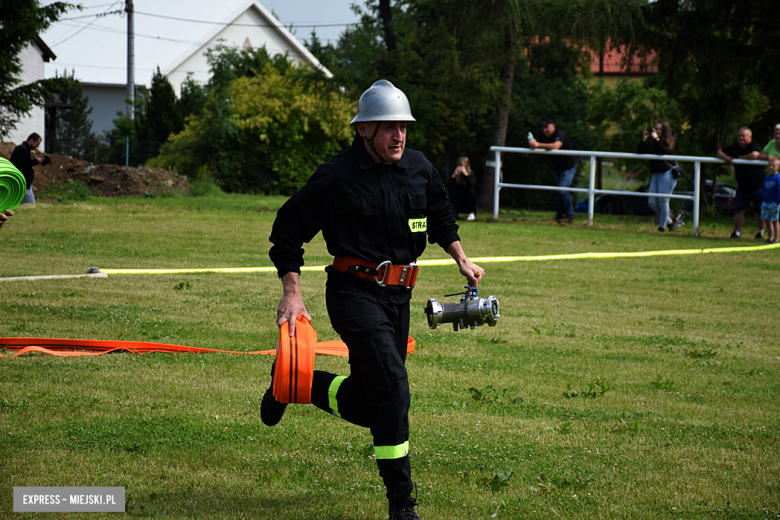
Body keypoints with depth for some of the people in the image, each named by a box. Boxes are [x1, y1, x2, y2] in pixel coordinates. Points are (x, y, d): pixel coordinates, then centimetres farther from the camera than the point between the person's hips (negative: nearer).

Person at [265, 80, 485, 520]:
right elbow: (288, 230, -5)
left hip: (398, 296, 6)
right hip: (354, 292, -6)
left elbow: (441, 218, 26)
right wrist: (292, 294, -10)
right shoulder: (336, 178, -11)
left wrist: (462, 260, 18)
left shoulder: (420, 169, 5)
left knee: (366, 404, 12)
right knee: (392, 388, -20)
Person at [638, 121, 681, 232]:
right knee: (652, 203, 5)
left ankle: (662, 226, 8)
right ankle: (670, 221, 22)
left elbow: (665, 152, -25)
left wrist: (656, 139, -22)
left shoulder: (669, 142, -6)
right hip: (656, 176, 7)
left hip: (667, 174, -7)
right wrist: (643, 140, -2)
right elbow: (640, 153, 9)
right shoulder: (651, 143, 11)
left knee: (663, 201, -5)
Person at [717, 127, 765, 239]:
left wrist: (741, 158, -16)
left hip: (757, 186, -5)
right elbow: (719, 153, 15)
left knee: (761, 211, 3)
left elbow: (754, 155, -34)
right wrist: (726, 158, -9)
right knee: (739, 210, 2)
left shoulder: (755, 146, -12)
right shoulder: (735, 147, 8)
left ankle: (761, 232, 15)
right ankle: (737, 232, 7)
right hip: (742, 187, 5)